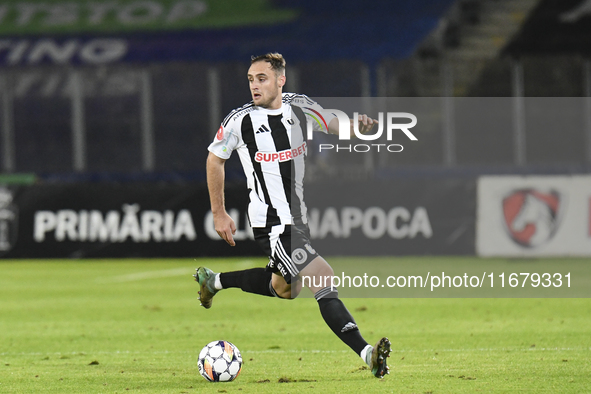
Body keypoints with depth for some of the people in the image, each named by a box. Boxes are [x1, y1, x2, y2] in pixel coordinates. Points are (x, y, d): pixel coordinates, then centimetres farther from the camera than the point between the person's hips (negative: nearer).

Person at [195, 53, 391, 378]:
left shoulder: (300, 107, 1)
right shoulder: (240, 120, -11)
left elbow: (337, 125, 7)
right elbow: (215, 159, 3)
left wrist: (356, 125, -19)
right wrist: (219, 214, 5)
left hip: (298, 217, 8)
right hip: (272, 225, -8)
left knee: (285, 288, 26)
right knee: (325, 281, -19)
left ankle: (214, 281, 42)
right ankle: (366, 354, -23)